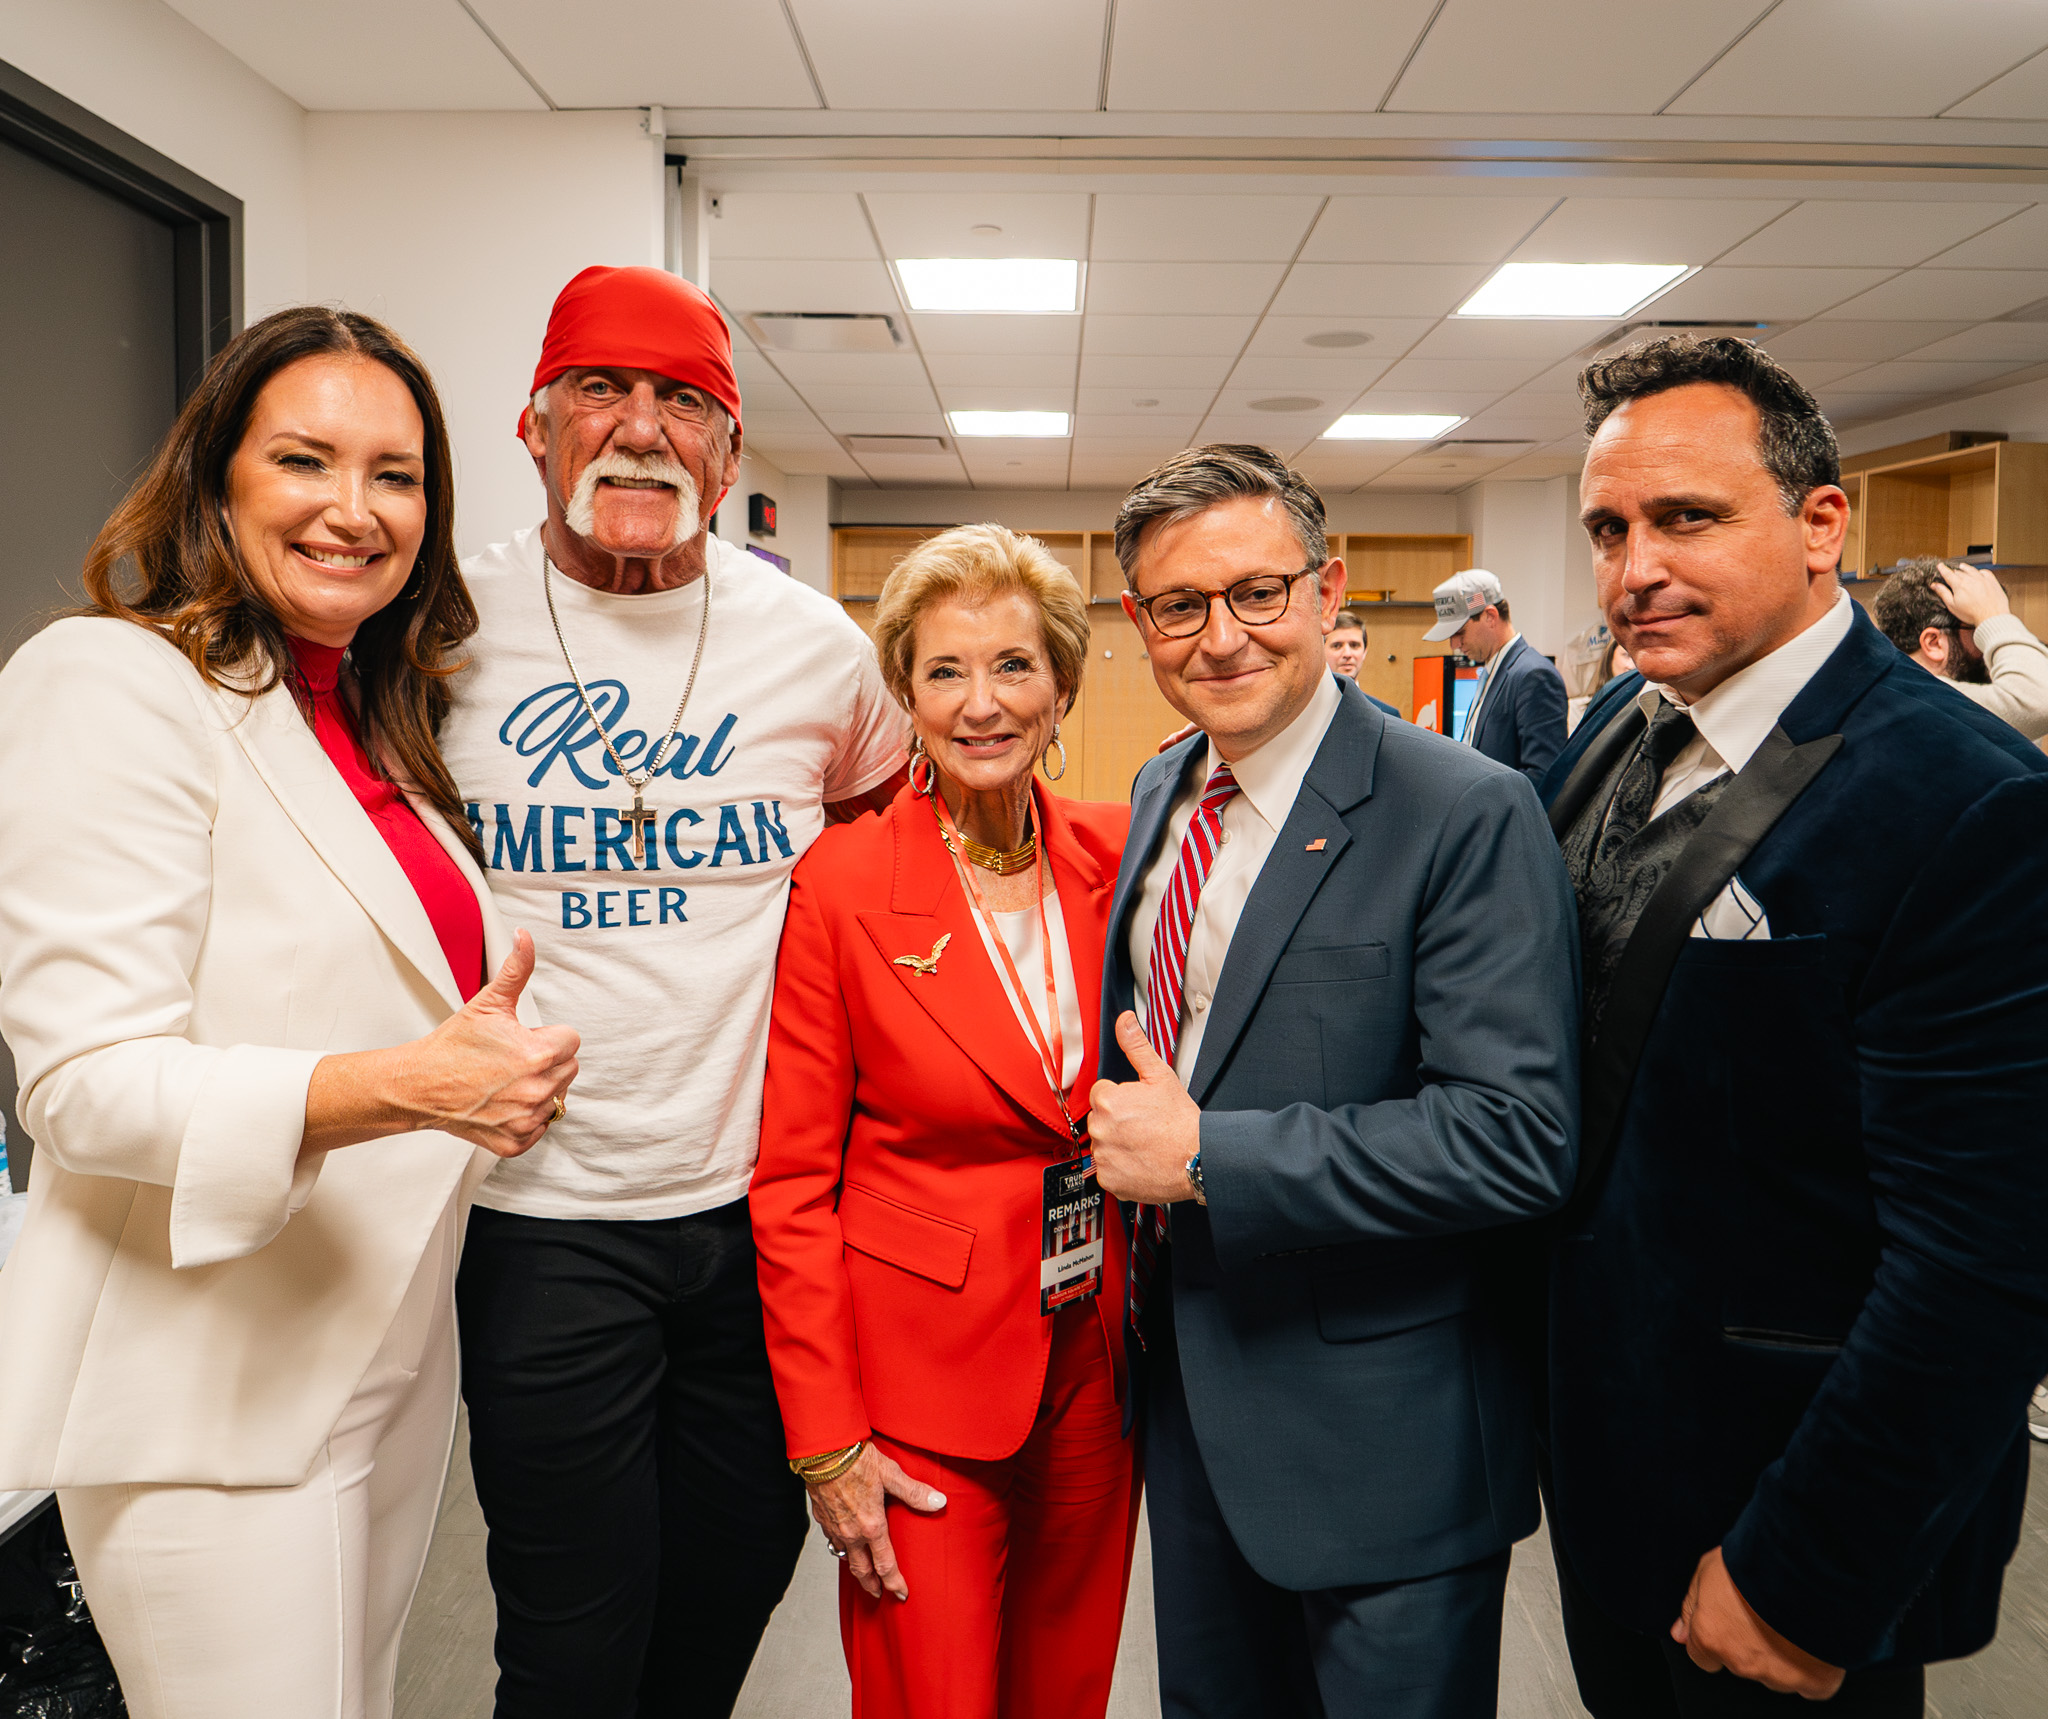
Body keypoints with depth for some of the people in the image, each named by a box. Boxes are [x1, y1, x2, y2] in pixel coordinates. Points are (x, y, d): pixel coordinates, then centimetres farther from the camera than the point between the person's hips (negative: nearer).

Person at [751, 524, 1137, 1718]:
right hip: (920, 1373, -3)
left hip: (1096, 1366, 4)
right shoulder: (843, 882, -13)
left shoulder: (1115, 857, -2)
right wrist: (825, 1440, -10)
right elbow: (793, 1182, -9)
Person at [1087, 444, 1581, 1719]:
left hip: (1378, 1427, -6)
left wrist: (1207, 1157, -24)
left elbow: (1520, 1136, -26)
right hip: (1186, 1381, 7)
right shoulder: (1162, 792, 4)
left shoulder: (1468, 815, -20)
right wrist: (1131, 1136, 2)